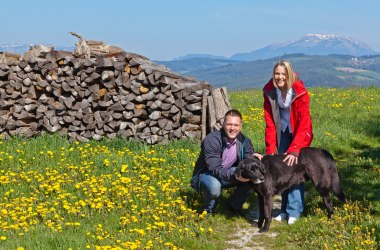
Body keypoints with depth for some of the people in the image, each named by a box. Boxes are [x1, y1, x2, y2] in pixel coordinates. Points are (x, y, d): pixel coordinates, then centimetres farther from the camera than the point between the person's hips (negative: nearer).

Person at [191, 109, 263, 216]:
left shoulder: (244, 141, -11)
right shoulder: (210, 141, -28)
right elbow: (215, 169, -34)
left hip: (228, 175, 6)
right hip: (205, 174, -5)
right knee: (214, 186, -39)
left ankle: (234, 205, 6)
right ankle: (208, 211, -5)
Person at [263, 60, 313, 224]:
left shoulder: (300, 92, -25)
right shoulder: (269, 92, -14)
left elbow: (304, 123, -27)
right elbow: (269, 122, -11)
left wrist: (294, 149, -34)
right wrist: (270, 150, -17)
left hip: (299, 133, -4)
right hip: (283, 133, 4)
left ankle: (294, 211, -6)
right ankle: (285, 209, 14)